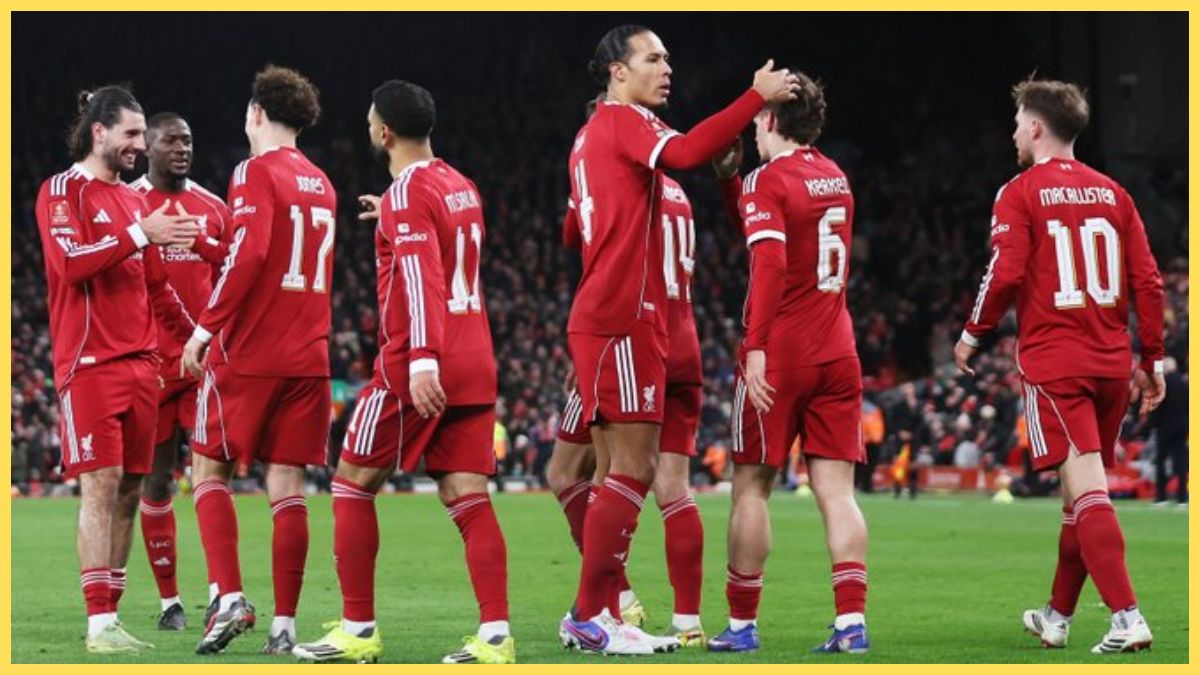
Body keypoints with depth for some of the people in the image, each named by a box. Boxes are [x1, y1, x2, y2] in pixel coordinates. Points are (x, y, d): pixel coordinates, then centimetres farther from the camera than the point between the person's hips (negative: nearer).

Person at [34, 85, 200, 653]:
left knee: (129, 490, 4)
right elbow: (70, 262, -18)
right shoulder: (62, 192, -2)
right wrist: (140, 234, -20)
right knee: (101, 487, -12)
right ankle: (99, 624, -13)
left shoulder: (133, 201, 19)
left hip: (140, 365, 7)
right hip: (89, 365, -7)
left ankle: (110, 615, 7)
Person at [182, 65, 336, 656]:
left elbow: (247, 253, -19)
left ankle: (230, 597, -9)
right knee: (287, 488, 4)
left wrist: (206, 326, -16)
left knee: (209, 469, 6)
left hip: (248, 352, -6)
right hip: (308, 357, 6)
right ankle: (284, 624, 1)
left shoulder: (256, 171, -7)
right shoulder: (321, 184, 16)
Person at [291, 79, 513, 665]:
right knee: (467, 498, 2)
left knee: (353, 483, 5)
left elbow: (421, 277, -21)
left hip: (418, 369, -7)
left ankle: (358, 630, 5)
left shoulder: (407, 192, -9)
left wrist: (422, 359, -29)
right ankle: (495, 634, -11)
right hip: (475, 364, 7)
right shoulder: (461, 187, 15)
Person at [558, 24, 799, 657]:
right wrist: (758, 97, -24)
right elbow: (686, 152, -26)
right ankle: (590, 616, -9)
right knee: (634, 470, -9)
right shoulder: (624, 120, -7)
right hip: (621, 320, -10)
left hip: (601, 319, 10)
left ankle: (596, 614, 11)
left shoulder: (592, 134, 21)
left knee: (626, 472, 11)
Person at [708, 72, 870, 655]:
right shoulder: (836, 178, 13)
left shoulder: (767, 180, -9)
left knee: (752, 486, 4)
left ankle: (742, 624, 7)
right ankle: (851, 622, -8)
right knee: (836, 491, 2)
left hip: (779, 354, -6)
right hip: (837, 354, 6)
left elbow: (770, 262, -23)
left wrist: (756, 347, -25)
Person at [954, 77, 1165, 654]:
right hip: (1111, 363, 6)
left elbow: (1006, 275, -12)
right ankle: (1057, 617, 28)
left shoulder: (1020, 194, -4)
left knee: (1088, 492, -12)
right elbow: (1147, 280, 7)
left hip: (1054, 364, -6)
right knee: (1080, 495, 16)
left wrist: (972, 335, 3)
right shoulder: (1111, 193, 11)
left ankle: (1128, 619, -23)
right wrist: (1151, 359, 13)